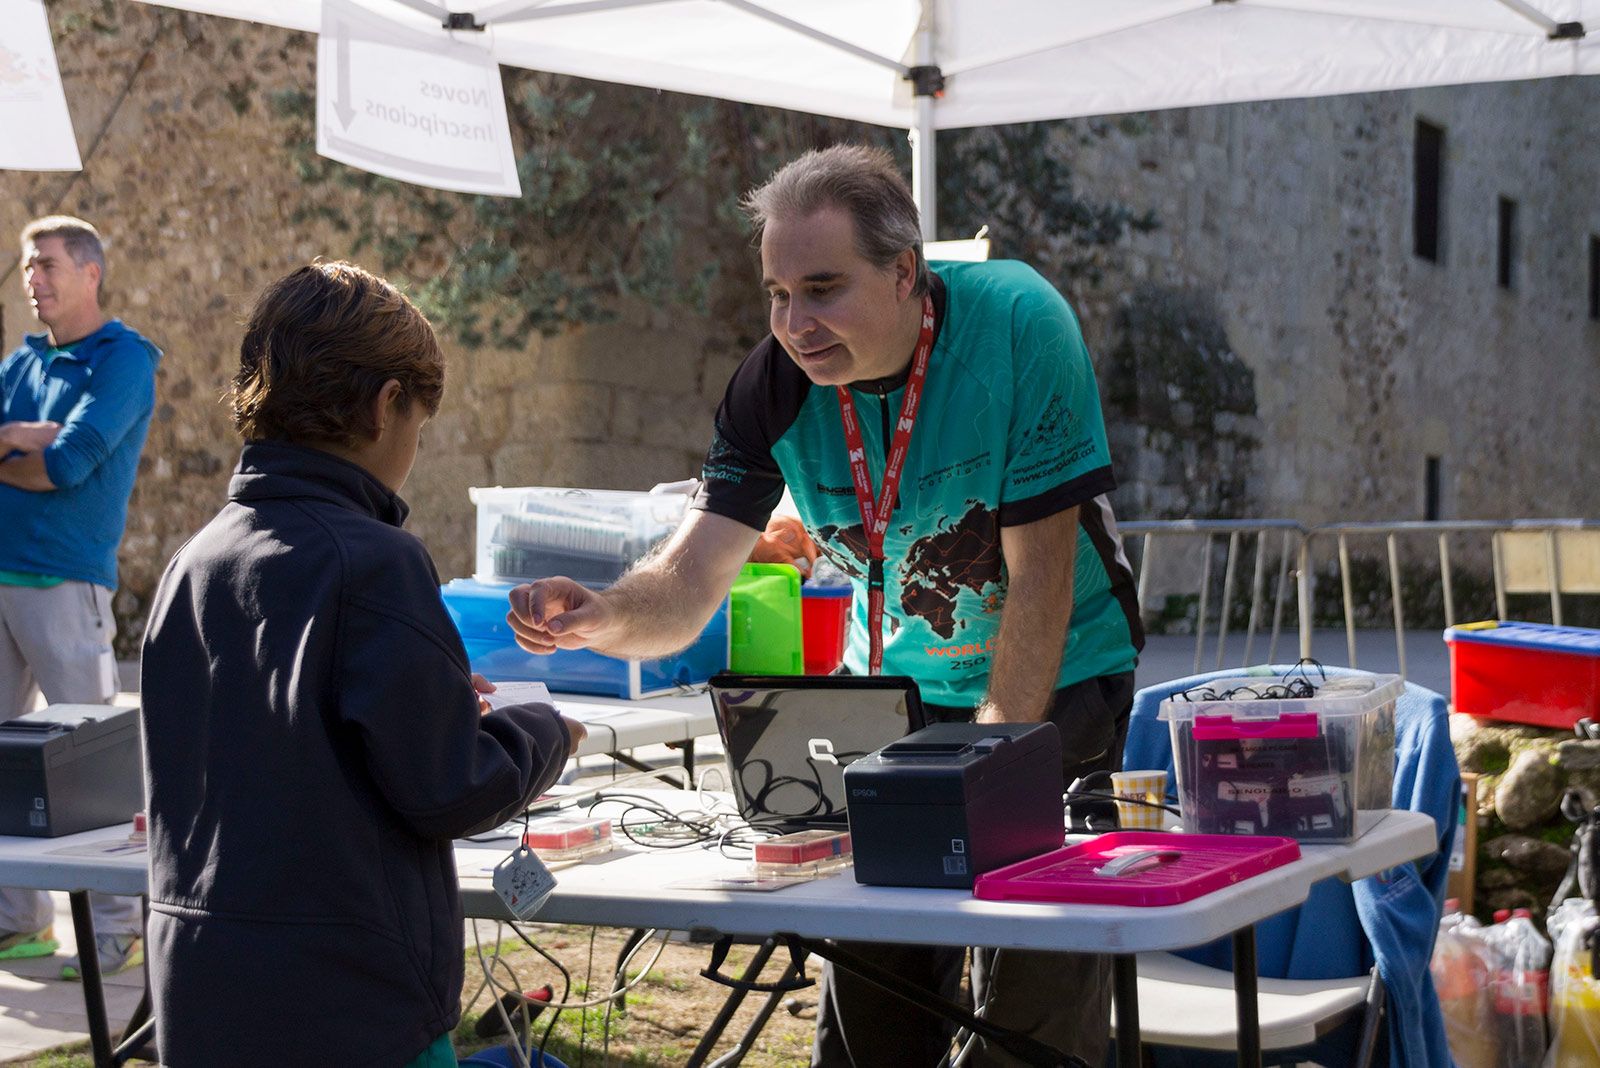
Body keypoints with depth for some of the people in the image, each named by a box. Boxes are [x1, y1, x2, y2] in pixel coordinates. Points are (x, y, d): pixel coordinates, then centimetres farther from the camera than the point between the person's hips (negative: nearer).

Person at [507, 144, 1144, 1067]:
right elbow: (691, 582, -19)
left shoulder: (1019, 324, -25)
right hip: (898, 681, 4)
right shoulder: (777, 383, -13)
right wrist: (604, 616, -42)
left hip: (1057, 679, -3)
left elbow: (1039, 575, -22)